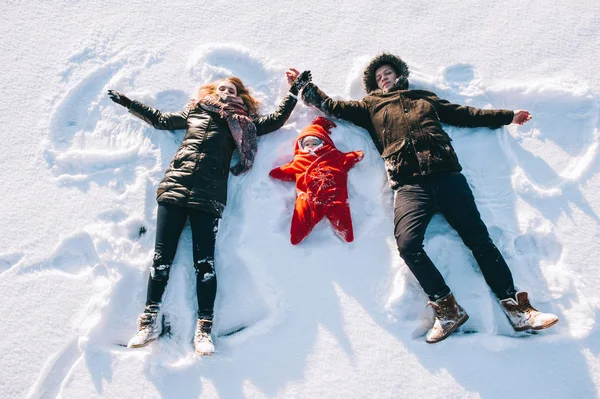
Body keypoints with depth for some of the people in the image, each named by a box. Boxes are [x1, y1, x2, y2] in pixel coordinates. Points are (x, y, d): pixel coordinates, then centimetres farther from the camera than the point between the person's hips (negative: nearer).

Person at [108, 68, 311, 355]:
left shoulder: (242, 123, 22)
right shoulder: (194, 112, 26)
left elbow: (276, 120, 23)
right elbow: (160, 119, 35)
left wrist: (294, 90, 23)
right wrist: (128, 102, 40)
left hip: (208, 196, -2)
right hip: (175, 188, 2)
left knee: (204, 261, -9)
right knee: (162, 255, -6)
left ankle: (204, 328, -8)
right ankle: (150, 321, 0)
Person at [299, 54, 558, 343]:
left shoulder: (425, 99, 29)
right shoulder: (371, 107, 26)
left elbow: (465, 114, 31)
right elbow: (332, 106, 27)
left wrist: (507, 116, 30)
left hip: (447, 175, 1)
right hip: (409, 185, -1)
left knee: (478, 237, -8)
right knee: (407, 243, -25)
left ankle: (514, 307, -3)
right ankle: (446, 307, -11)